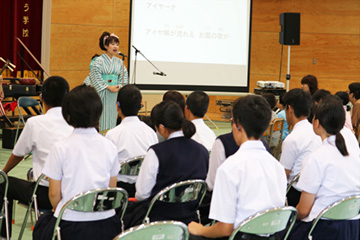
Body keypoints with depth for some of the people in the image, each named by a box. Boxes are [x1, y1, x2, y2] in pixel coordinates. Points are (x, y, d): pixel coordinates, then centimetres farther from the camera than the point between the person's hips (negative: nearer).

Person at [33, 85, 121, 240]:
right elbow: (112, 189, 8)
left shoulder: (61, 148, -10)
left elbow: (54, 194, -5)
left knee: (43, 223, 27)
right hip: (105, 225, 4)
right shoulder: (109, 147, 1)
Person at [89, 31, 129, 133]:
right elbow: (95, 76, -10)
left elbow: (124, 75, 13)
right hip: (103, 94, -5)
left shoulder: (119, 62, 10)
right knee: (103, 117, -7)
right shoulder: (99, 61, -5)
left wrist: (119, 86, -6)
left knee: (113, 116, 5)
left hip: (115, 94, 5)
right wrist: (108, 87, -14)